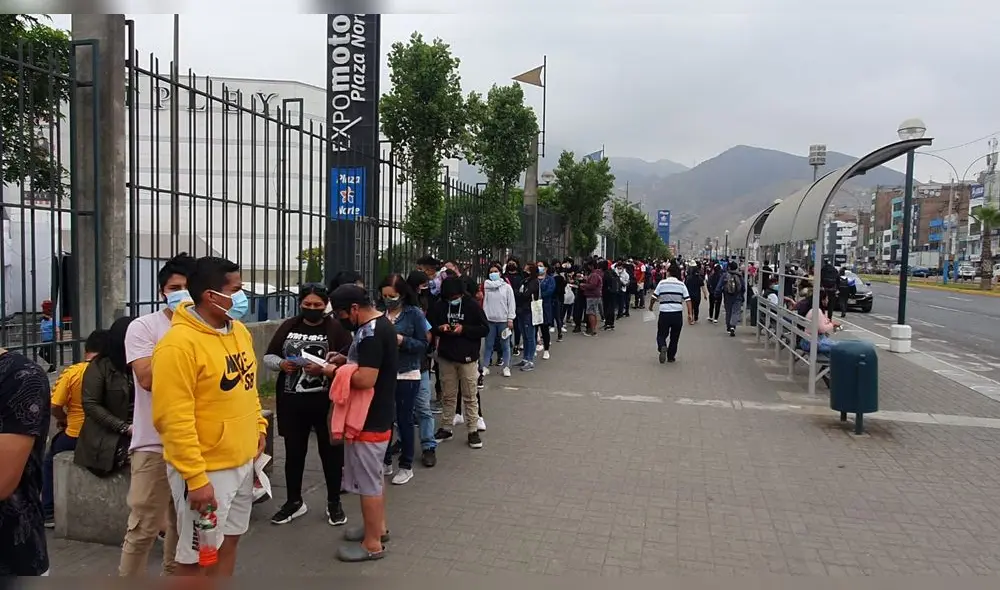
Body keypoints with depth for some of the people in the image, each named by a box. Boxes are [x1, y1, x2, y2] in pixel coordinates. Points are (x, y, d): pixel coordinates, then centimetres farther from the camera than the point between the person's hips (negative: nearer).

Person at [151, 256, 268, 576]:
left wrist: (259, 426, 11)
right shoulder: (178, 344, -22)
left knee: (229, 540, 20)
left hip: (242, 462, 8)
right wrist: (196, 478, -23)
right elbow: (174, 420, -23)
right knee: (196, 556, 8)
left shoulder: (239, 331, 4)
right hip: (205, 470, -7)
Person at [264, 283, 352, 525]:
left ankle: (334, 503, 25)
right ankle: (294, 501, 33)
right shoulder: (288, 326, 7)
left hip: (326, 403, -3)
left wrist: (324, 369, -25)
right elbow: (268, 357, 10)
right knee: (294, 452, 15)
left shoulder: (336, 328, -5)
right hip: (291, 402, 4)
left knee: (330, 452, 9)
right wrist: (281, 364, -11)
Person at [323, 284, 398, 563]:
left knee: (367, 480, 2)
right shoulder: (381, 322, 8)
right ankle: (378, 527, 37)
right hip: (379, 413, 10)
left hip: (369, 418, -10)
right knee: (375, 474, 22)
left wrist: (335, 372, -17)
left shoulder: (370, 332, -24)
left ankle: (372, 543, 14)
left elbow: (366, 379, -31)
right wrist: (346, 360, 7)